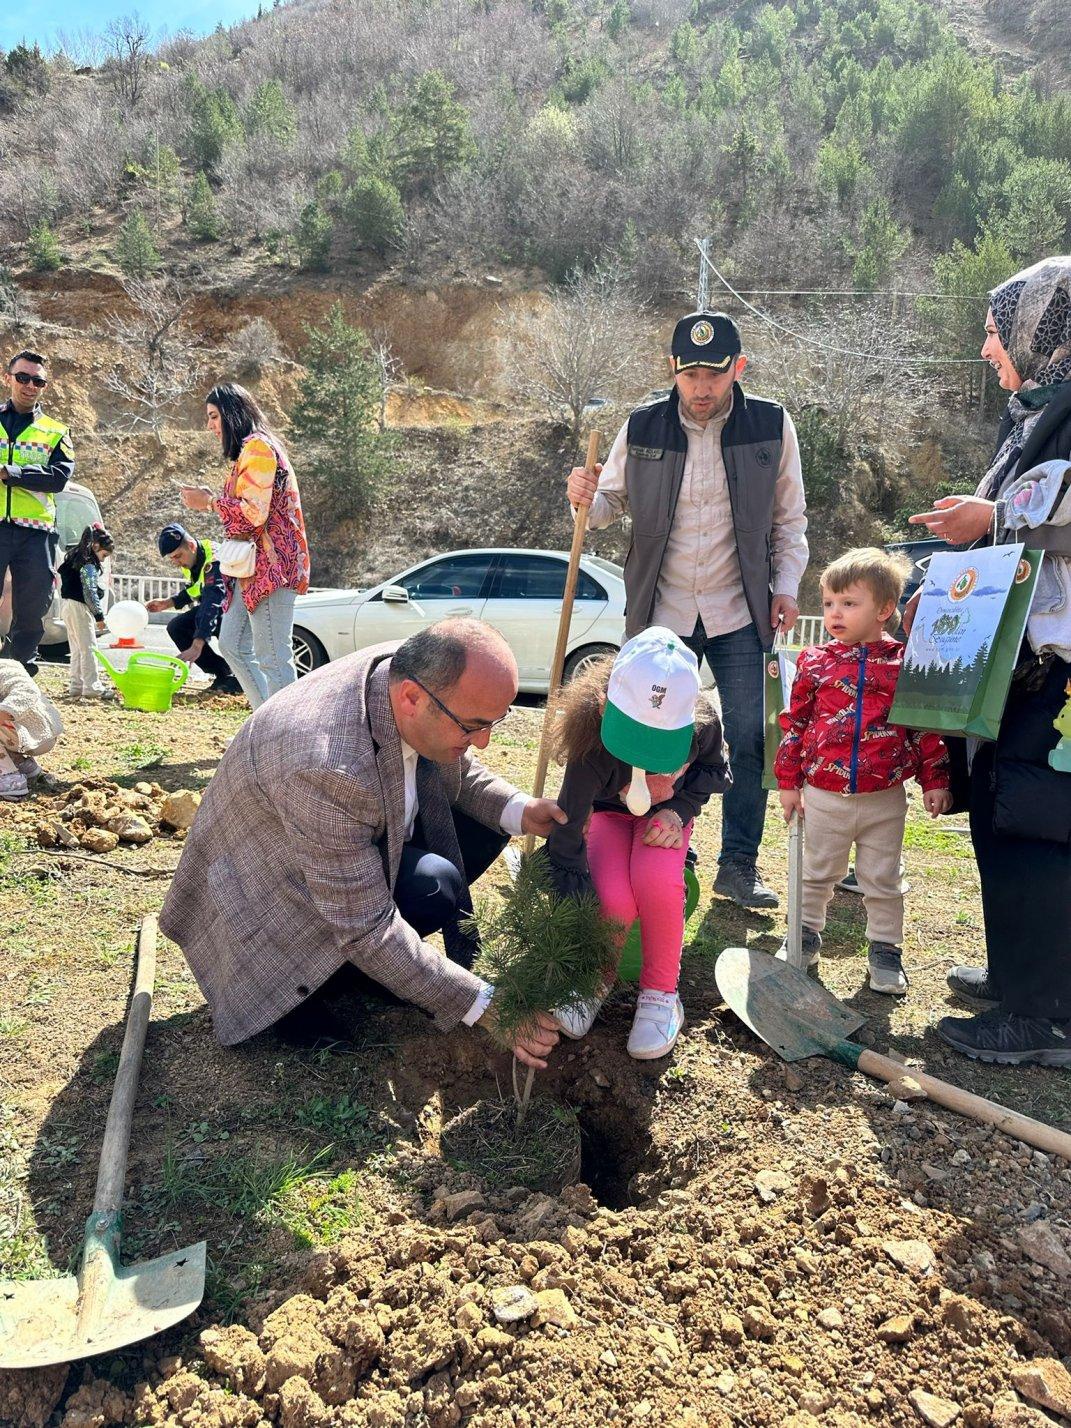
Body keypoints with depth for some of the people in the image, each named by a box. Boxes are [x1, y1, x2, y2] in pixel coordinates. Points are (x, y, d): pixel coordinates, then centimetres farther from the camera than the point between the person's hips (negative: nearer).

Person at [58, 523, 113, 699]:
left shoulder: (74, 559, 16)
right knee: (88, 648, -7)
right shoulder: (89, 565, -13)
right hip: (80, 608, -9)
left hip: (68, 606, 9)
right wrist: (99, 615, -12)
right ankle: (91, 687, -8)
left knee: (77, 649, 13)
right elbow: (90, 592, -18)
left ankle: (76, 686, 14)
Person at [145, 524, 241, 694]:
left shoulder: (216, 560, -31)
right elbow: (191, 591, 18)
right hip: (216, 606, 9)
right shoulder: (192, 560, -3)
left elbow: (213, 603, -42)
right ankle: (223, 674, -3)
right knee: (176, 627, -4)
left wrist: (197, 646, -50)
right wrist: (167, 603, -1)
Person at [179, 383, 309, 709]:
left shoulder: (258, 447, -11)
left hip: (269, 566, -11)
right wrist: (209, 500, 16)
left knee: (273, 657, -10)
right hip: (254, 567, 11)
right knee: (232, 645, 13)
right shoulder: (248, 450, 21)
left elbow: (254, 512, -19)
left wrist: (210, 502, -7)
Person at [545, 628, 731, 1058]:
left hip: (665, 812, 1)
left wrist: (678, 810, -22)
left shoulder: (701, 722, -30)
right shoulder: (594, 741, -38)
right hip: (608, 812, -1)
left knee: (656, 880, -34)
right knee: (613, 898, -32)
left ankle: (660, 993, -9)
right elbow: (567, 829, -36)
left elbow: (714, 771, -4)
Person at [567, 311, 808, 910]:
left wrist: (786, 585, -3)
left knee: (750, 740, 1)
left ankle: (739, 864, 15)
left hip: (740, 613, 0)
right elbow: (614, 504, 9)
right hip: (661, 612, 1)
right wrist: (587, 500, -14)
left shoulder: (773, 425, -1)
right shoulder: (641, 428, -1)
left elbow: (789, 518, 7)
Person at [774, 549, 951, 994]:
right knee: (817, 873, 16)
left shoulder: (905, 663, -5)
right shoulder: (814, 662, -1)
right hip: (824, 794, 1)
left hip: (885, 798, -1)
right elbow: (795, 723, 4)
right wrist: (788, 781, 4)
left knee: (883, 880, 11)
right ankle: (806, 933, 34)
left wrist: (935, 781, -1)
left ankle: (885, 948, 27)